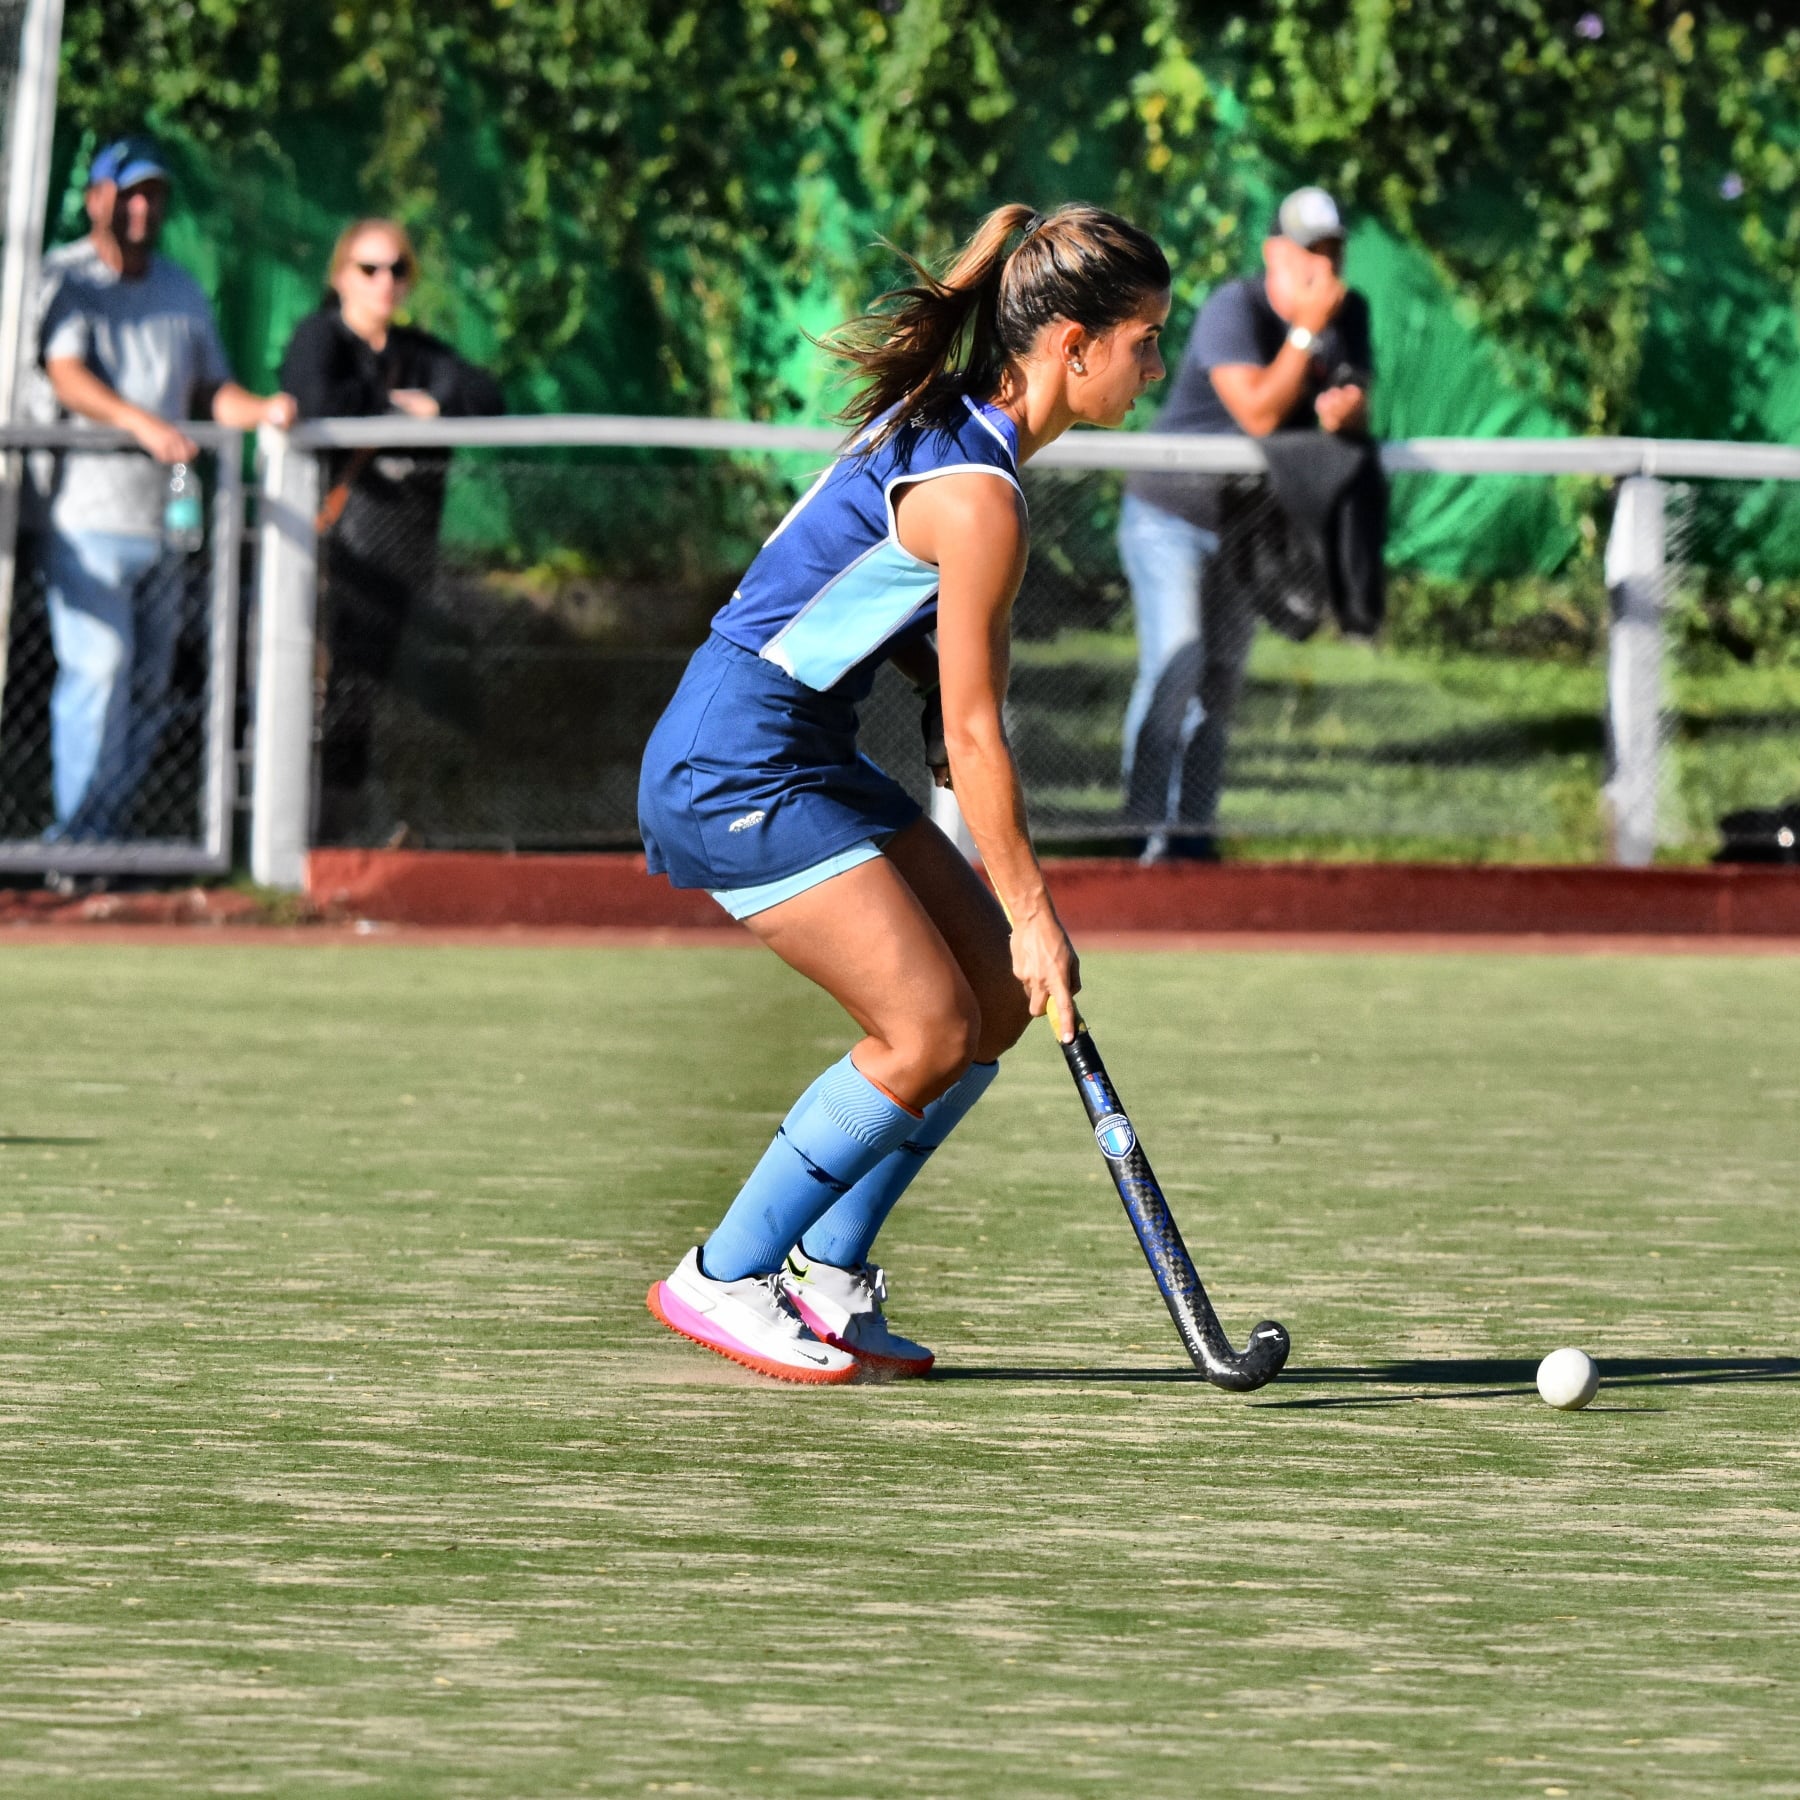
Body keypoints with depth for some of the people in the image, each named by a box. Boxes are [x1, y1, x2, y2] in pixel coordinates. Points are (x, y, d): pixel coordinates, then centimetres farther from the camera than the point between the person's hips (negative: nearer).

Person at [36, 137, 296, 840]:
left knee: (149, 687, 5)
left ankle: (107, 830, 13)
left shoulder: (183, 292, 18)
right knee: (98, 670, -16)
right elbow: (67, 378, -18)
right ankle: (77, 836, -13)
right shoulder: (67, 279, -3)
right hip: (87, 518, -6)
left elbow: (211, 390, 17)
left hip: (163, 519, 7)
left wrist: (262, 410, -5)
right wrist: (143, 423, -33)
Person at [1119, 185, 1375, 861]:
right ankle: (1150, 832, -19)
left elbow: (1358, 410, -3)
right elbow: (1259, 413, -31)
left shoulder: (1349, 314, -2)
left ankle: (1194, 831, 16)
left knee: (1220, 685, 9)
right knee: (1174, 667, -19)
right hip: (1172, 518, -7)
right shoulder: (1235, 310, -22)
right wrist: (1306, 330, -35)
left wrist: (1343, 410, -27)